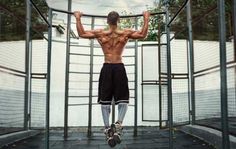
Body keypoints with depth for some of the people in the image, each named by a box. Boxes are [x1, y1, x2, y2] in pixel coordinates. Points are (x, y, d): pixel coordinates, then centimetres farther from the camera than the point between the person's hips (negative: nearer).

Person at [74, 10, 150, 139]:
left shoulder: (100, 33, -1)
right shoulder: (126, 33, -1)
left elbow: (81, 33, 4)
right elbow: (143, 35, 6)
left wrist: (78, 18, 13)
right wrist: (146, 19, 14)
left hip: (106, 68, 0)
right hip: (119, 68, 0)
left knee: (105, 99, 9)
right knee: (123, 98, 9)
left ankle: (107, 126, 7)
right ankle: (119, 121, -13)